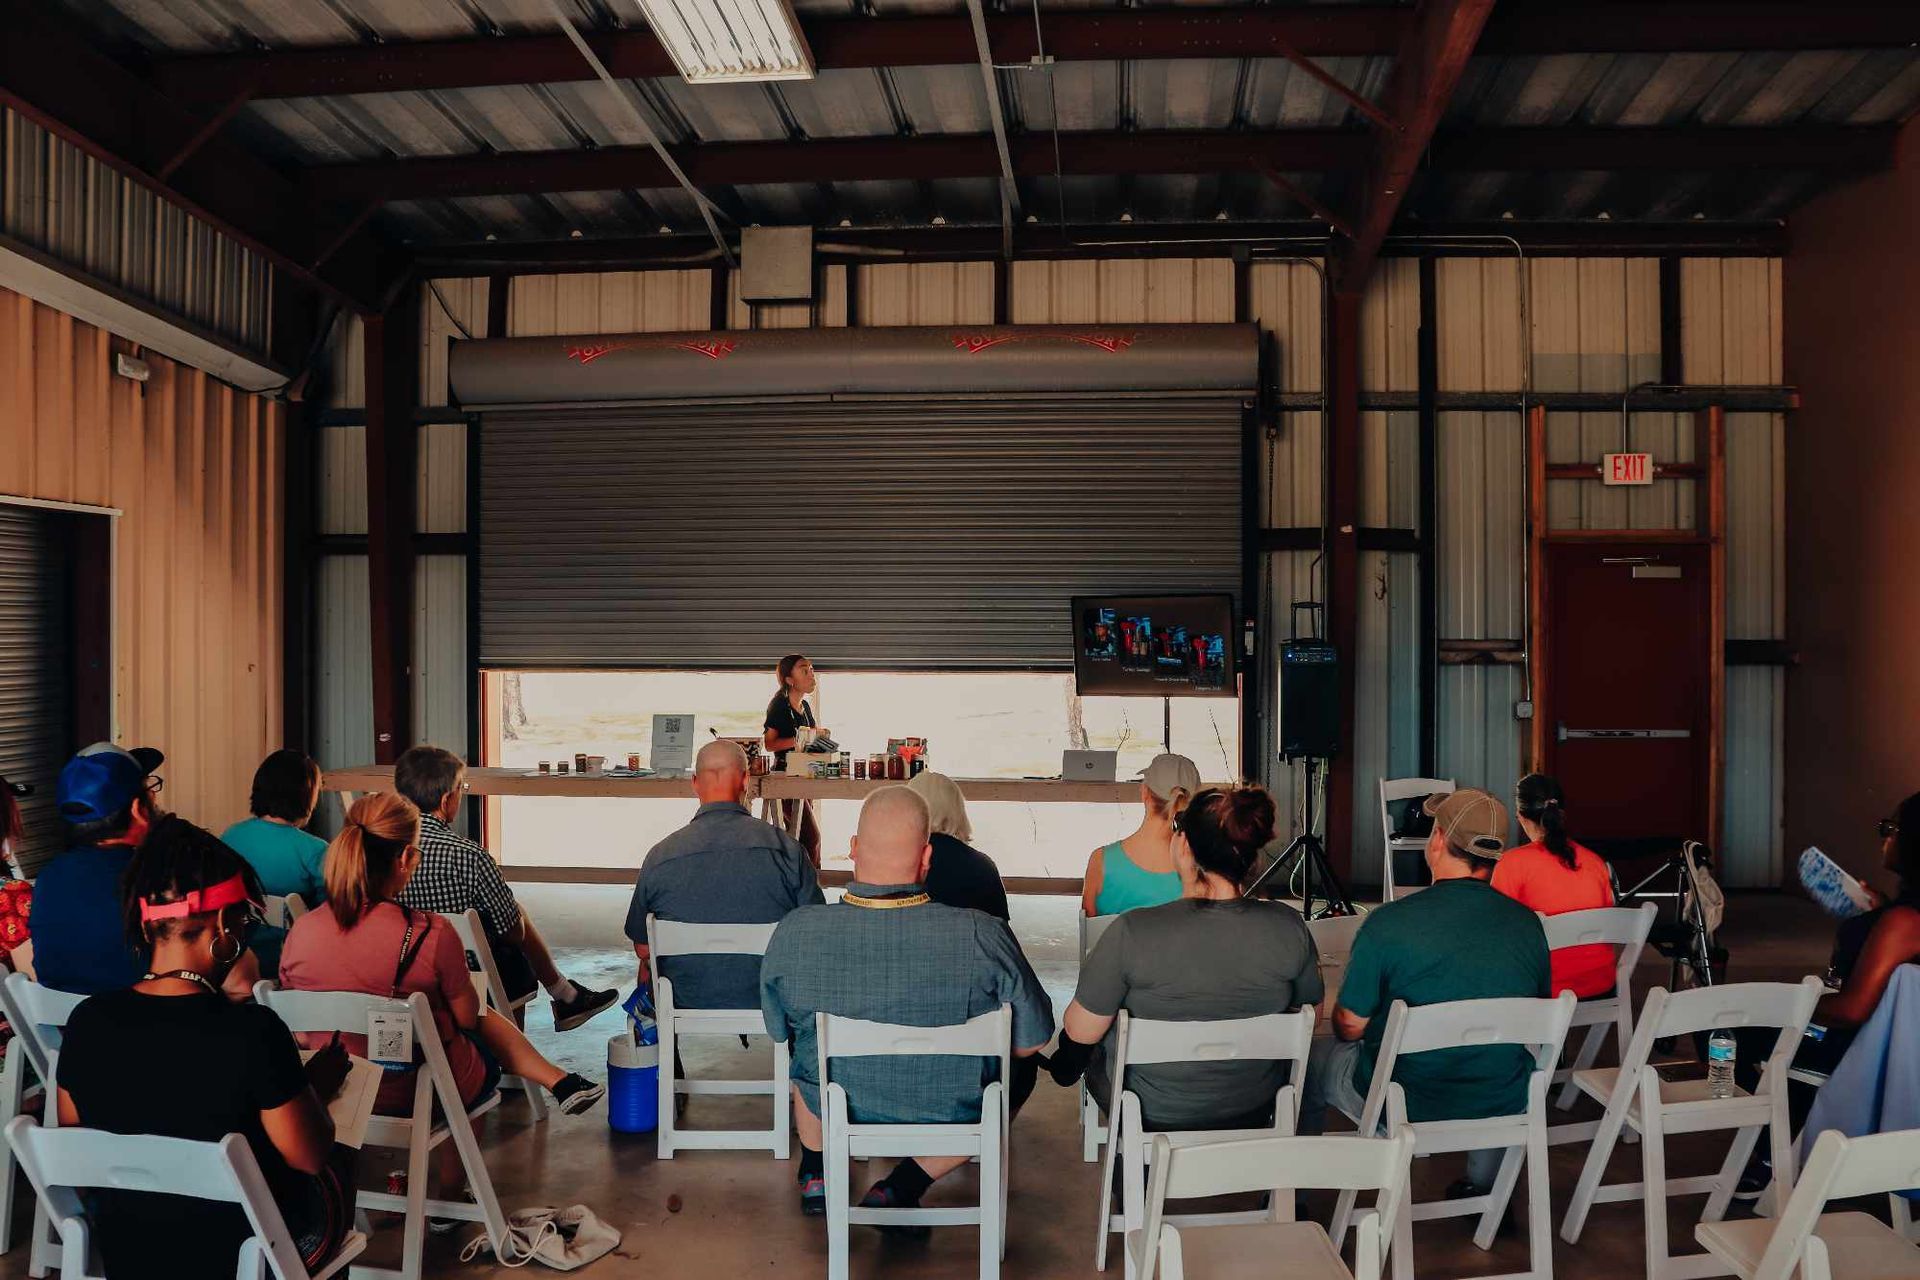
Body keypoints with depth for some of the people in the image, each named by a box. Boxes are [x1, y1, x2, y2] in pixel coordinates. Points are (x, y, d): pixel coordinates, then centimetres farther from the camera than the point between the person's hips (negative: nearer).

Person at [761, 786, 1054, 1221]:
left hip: (834, 1109, 3)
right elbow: (1032, 1041, -14)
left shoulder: (793, 933, -23)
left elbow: (778, 1030, -3)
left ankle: (816, 1176, 37)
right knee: (1022, 1066, 28)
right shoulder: (983, 936, -29)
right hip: (950, 1115, -3)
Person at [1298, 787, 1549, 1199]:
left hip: (1404, 1107, -4)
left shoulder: (1388, 923, -21)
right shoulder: (1528, 924, -9)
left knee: (1310, 1058, 21)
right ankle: (1484, 1187, 47)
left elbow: (1349, 1027, -13)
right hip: (1504, 1105, 4)